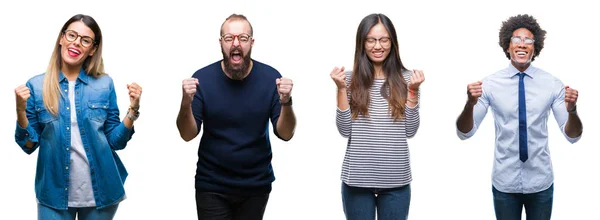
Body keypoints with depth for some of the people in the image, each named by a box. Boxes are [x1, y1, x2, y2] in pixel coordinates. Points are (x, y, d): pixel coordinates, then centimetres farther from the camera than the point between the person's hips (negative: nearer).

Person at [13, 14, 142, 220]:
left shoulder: (105, 85, 0)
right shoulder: (36, 86, -2)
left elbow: (115, 141, 2)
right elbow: (29, 145, -1)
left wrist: (133, 110, -12)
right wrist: (21, 111, -16)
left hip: (100, 191, 1)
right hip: (54, 192, -1)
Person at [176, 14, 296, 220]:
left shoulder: (270, 77, -10)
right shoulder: (203, 78, -11)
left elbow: (285, 134, -9)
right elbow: (188, 135, -10)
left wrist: (286, 102, -27)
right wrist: (186, 103, -28)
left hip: (256, 185, 1)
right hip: (212, 186, -1)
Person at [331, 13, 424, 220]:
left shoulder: (405, 79, 1)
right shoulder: (351, 79, -1)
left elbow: (410, 131, -1)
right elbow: (345, 130, -5)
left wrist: (413, 91, -10)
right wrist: (341, 88, -12)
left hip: (396, 180, 1)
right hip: (358, 179, -1)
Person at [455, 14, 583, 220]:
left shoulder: (552, 84, -5)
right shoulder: (490, 83, -6)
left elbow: (573, 135, -4)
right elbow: (464, 133, -7)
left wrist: (572, 110, -25)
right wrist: (470, 104, -27)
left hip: (541, 182, 1)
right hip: (504, 182, 0)